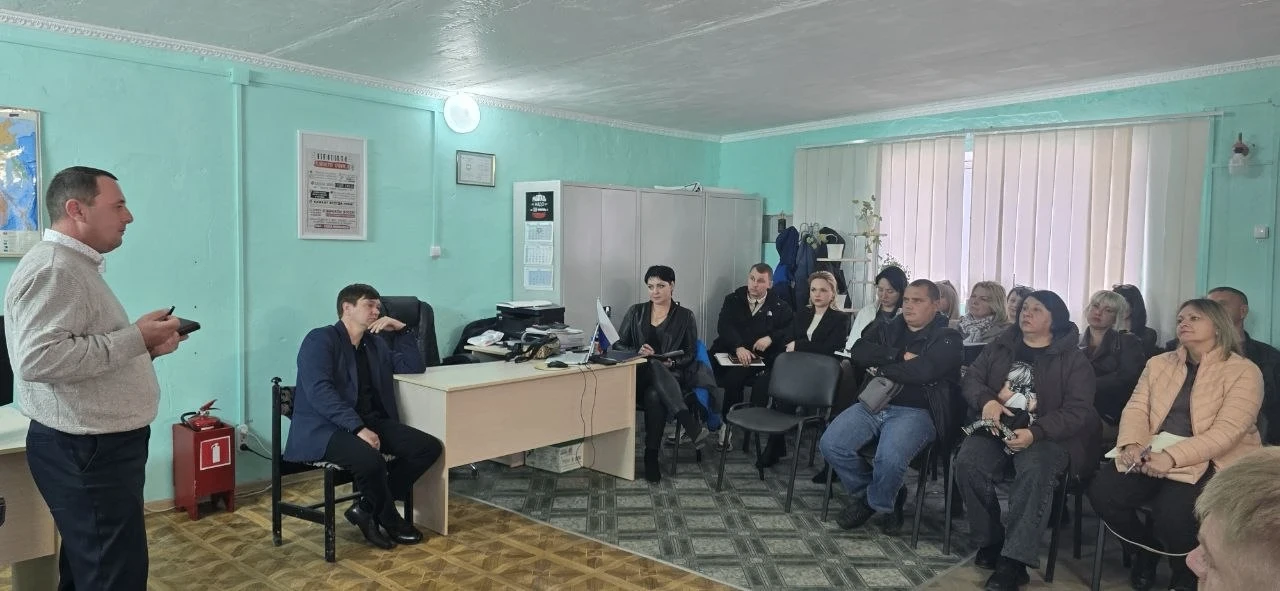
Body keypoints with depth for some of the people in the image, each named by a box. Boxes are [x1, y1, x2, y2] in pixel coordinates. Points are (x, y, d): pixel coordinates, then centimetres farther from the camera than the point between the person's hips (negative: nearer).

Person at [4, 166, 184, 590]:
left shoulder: (76, 266, 17)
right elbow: (39, 359, -30)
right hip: (85, 451, -11)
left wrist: (145, 347, 8)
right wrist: (136, 338, -23)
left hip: (97, 446, 11)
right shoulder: (51, 270, -18)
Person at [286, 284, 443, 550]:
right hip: (324, 428, -7)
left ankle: (367, 508, -1)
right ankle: (390, 520, -4)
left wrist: (402, 330, 5)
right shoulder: (321, 339, -6)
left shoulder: (376, 343, 16)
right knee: (371, 460, -36)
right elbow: (319, 391, -19)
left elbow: (415, 367, 17)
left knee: (430, 447, -11)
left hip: (371, 421, 8)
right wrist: (358, 427, -28)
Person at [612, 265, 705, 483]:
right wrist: (637, 352, -11)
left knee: (654, 396, -40)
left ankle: (651, 457, -35)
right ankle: (690, 424, -49)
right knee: (655, 365, -39)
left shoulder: (685, 316, 10)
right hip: (639, 375, 1)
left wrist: (672, 362, -15)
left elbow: (690, 354, 6)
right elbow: (618, 344, 11)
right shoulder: (636, 312, 15)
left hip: (672, 377, -1)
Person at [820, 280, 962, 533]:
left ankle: (880, 504, 3)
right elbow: (858, 351, 0)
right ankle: (863, 493, 12)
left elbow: (923, 370, -18)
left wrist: (882, 368, -4)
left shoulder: (947, 338, 2)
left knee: (889, 458, -33)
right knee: (830, 444, -16)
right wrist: (900, 355, -11)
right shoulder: (889, 329, 17)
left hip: (916, 412, -5)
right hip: (873, 404, 5)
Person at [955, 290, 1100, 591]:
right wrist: (986, 400, -16)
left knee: (1035, 471, -36)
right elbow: (971, 378, 10)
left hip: (1046, 435, -3)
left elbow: (1078, 410, -8)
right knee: (967, 463, -27)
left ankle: (1013, 561, -32)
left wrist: (1035, 433, -25)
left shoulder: (1073, 360, 2)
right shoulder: (1000, 346, 15)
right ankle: (991, 541, -8)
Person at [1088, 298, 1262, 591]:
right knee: (1103, 493, -21)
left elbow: (1228, 431, -15)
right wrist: (1132, 443, -17)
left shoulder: (1244, 371, -3)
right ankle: (1148, 548, 11)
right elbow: (1136, 408, 6)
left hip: (1210, 461, -5)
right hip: (1151, 454, 5)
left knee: (1171, 514, -32)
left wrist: (1173, 456, -27)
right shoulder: (1159, 363, 15)